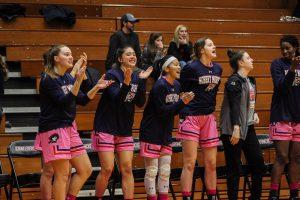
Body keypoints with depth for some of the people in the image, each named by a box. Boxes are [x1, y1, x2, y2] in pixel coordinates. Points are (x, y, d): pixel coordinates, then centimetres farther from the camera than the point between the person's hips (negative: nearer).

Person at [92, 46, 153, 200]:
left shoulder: (136, 77, 5)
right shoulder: (112, 75, -11)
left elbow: (140, 103, -4)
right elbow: (116, 99, -22)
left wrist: (142, 81, -15)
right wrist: (126, 82, -35)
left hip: (125, 129, 5)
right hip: (106, 128, -5)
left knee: (127, 169, 2)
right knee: (107, 169, -5)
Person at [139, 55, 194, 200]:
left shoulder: (176, 85, 7)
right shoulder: (160, 86, -16)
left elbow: (173, 110, 11)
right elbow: (162, 111, -20)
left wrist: (185, 102, -6)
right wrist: (182, 102, -23)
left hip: (166, 134, 8)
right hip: (152, 133, -8)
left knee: (165, 171, 10)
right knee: (152, 171, -1)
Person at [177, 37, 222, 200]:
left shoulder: (218, 69, 8)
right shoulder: (191, 68, -10)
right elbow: (179, 91, -4)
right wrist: (183, 114, -2)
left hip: (209, 118, 6)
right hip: (191, 117, -6)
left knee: (211, 163, 9)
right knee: (190, 163, -5)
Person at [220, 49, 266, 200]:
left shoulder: (250, 81, 15)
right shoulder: (234, 81, -11)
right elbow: (234, 105, -19)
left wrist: (254, 114, 7)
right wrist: (236, 127, -26)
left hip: (249, 127, 9)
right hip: (234, 129, -9)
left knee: (258, 162, 7)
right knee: (234, 167, -4)